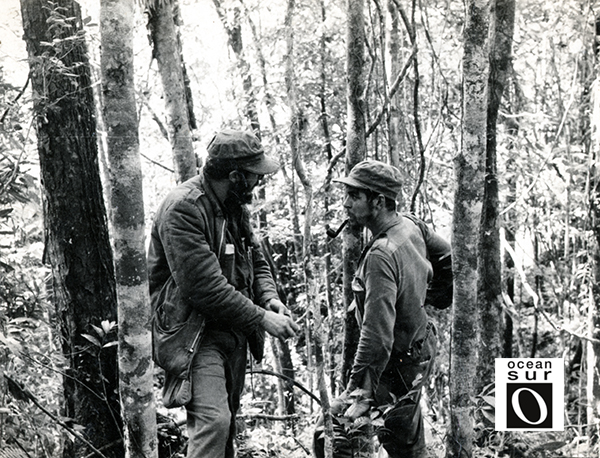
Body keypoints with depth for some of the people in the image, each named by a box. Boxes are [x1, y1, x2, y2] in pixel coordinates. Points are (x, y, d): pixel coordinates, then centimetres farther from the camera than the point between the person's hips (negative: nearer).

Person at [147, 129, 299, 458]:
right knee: (212, 421, -22)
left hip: (234, 332, 9)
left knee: (226, 424, 16)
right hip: (197, 333, -9)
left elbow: (256, 262, 15)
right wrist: (260, 318, -23)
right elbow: (205, 286, -26)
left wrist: (270, 298, -6)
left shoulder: (235, 206, 8)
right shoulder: (182, 209, -20)